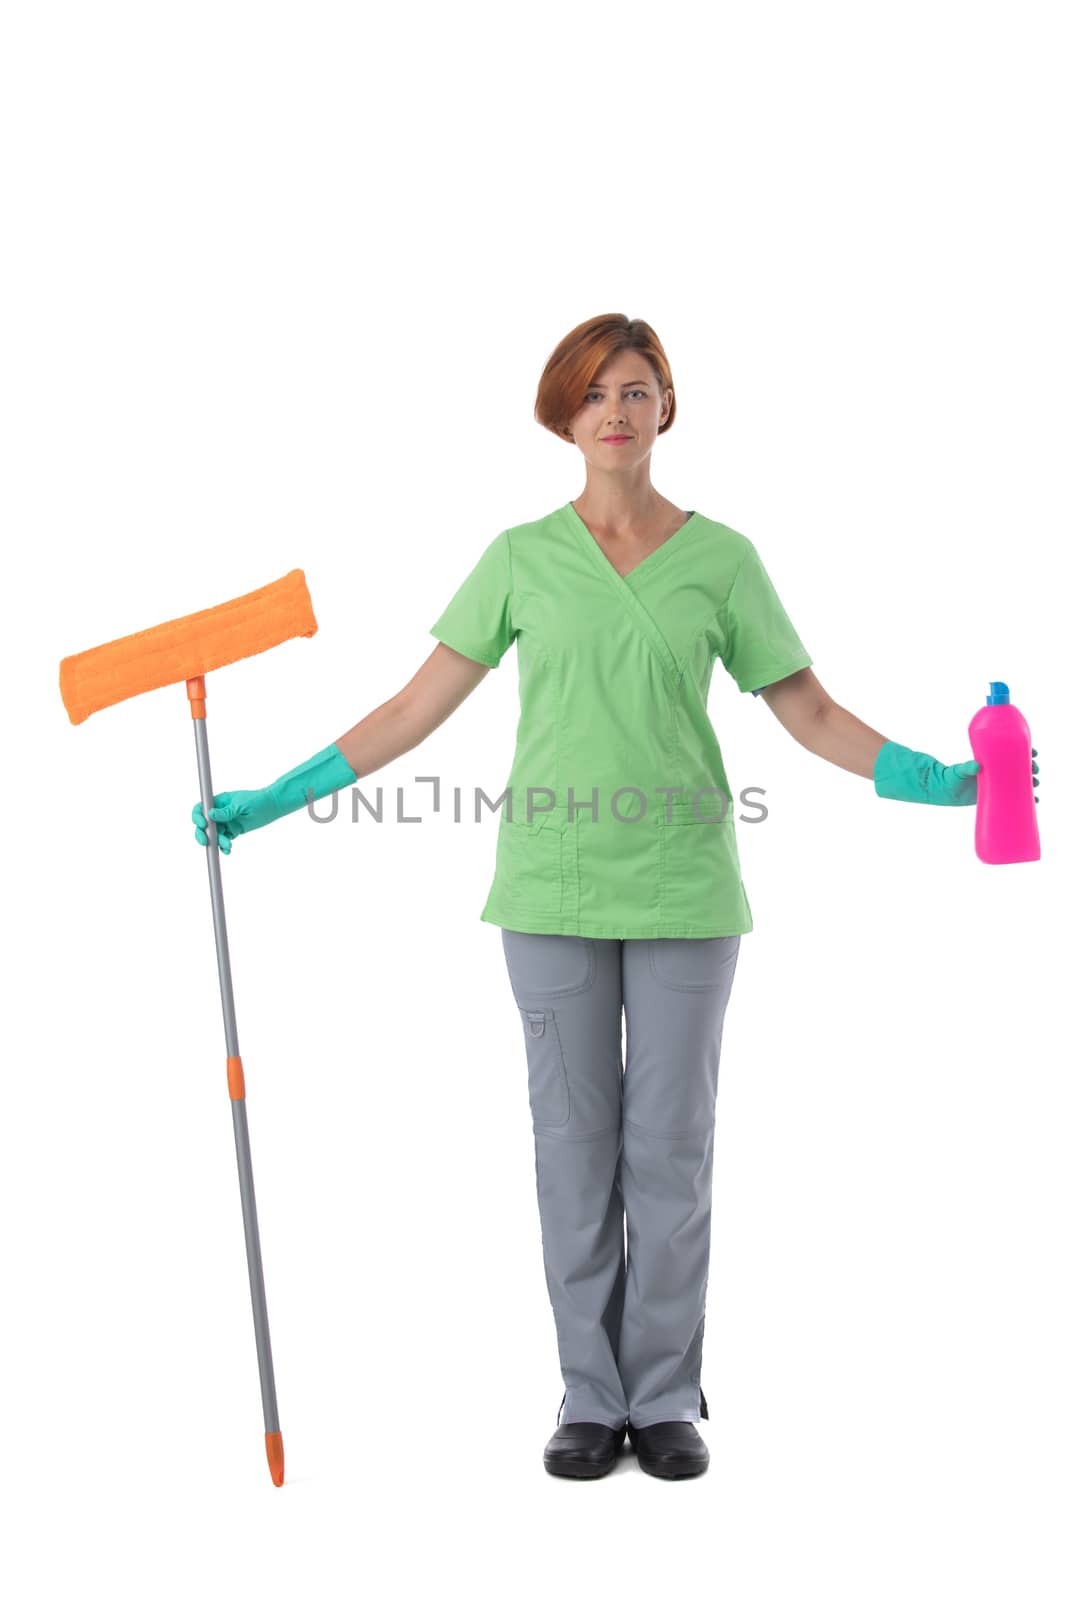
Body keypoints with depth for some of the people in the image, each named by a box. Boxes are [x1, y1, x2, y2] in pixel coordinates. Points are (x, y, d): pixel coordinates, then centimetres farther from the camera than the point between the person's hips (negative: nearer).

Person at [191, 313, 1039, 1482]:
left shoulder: (722, 557, 4)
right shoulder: (521, 557, 4)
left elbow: (809, 712, 5)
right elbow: (418, 707, 3)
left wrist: (936, 780, -8)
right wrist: (275, 800, -2)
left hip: (683, 886, 0)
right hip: (553, 884, 0)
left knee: (672, 1143, 4)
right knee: (574, 1140, 5)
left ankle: (666, 1398, 17)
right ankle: (590, 1397, 17)